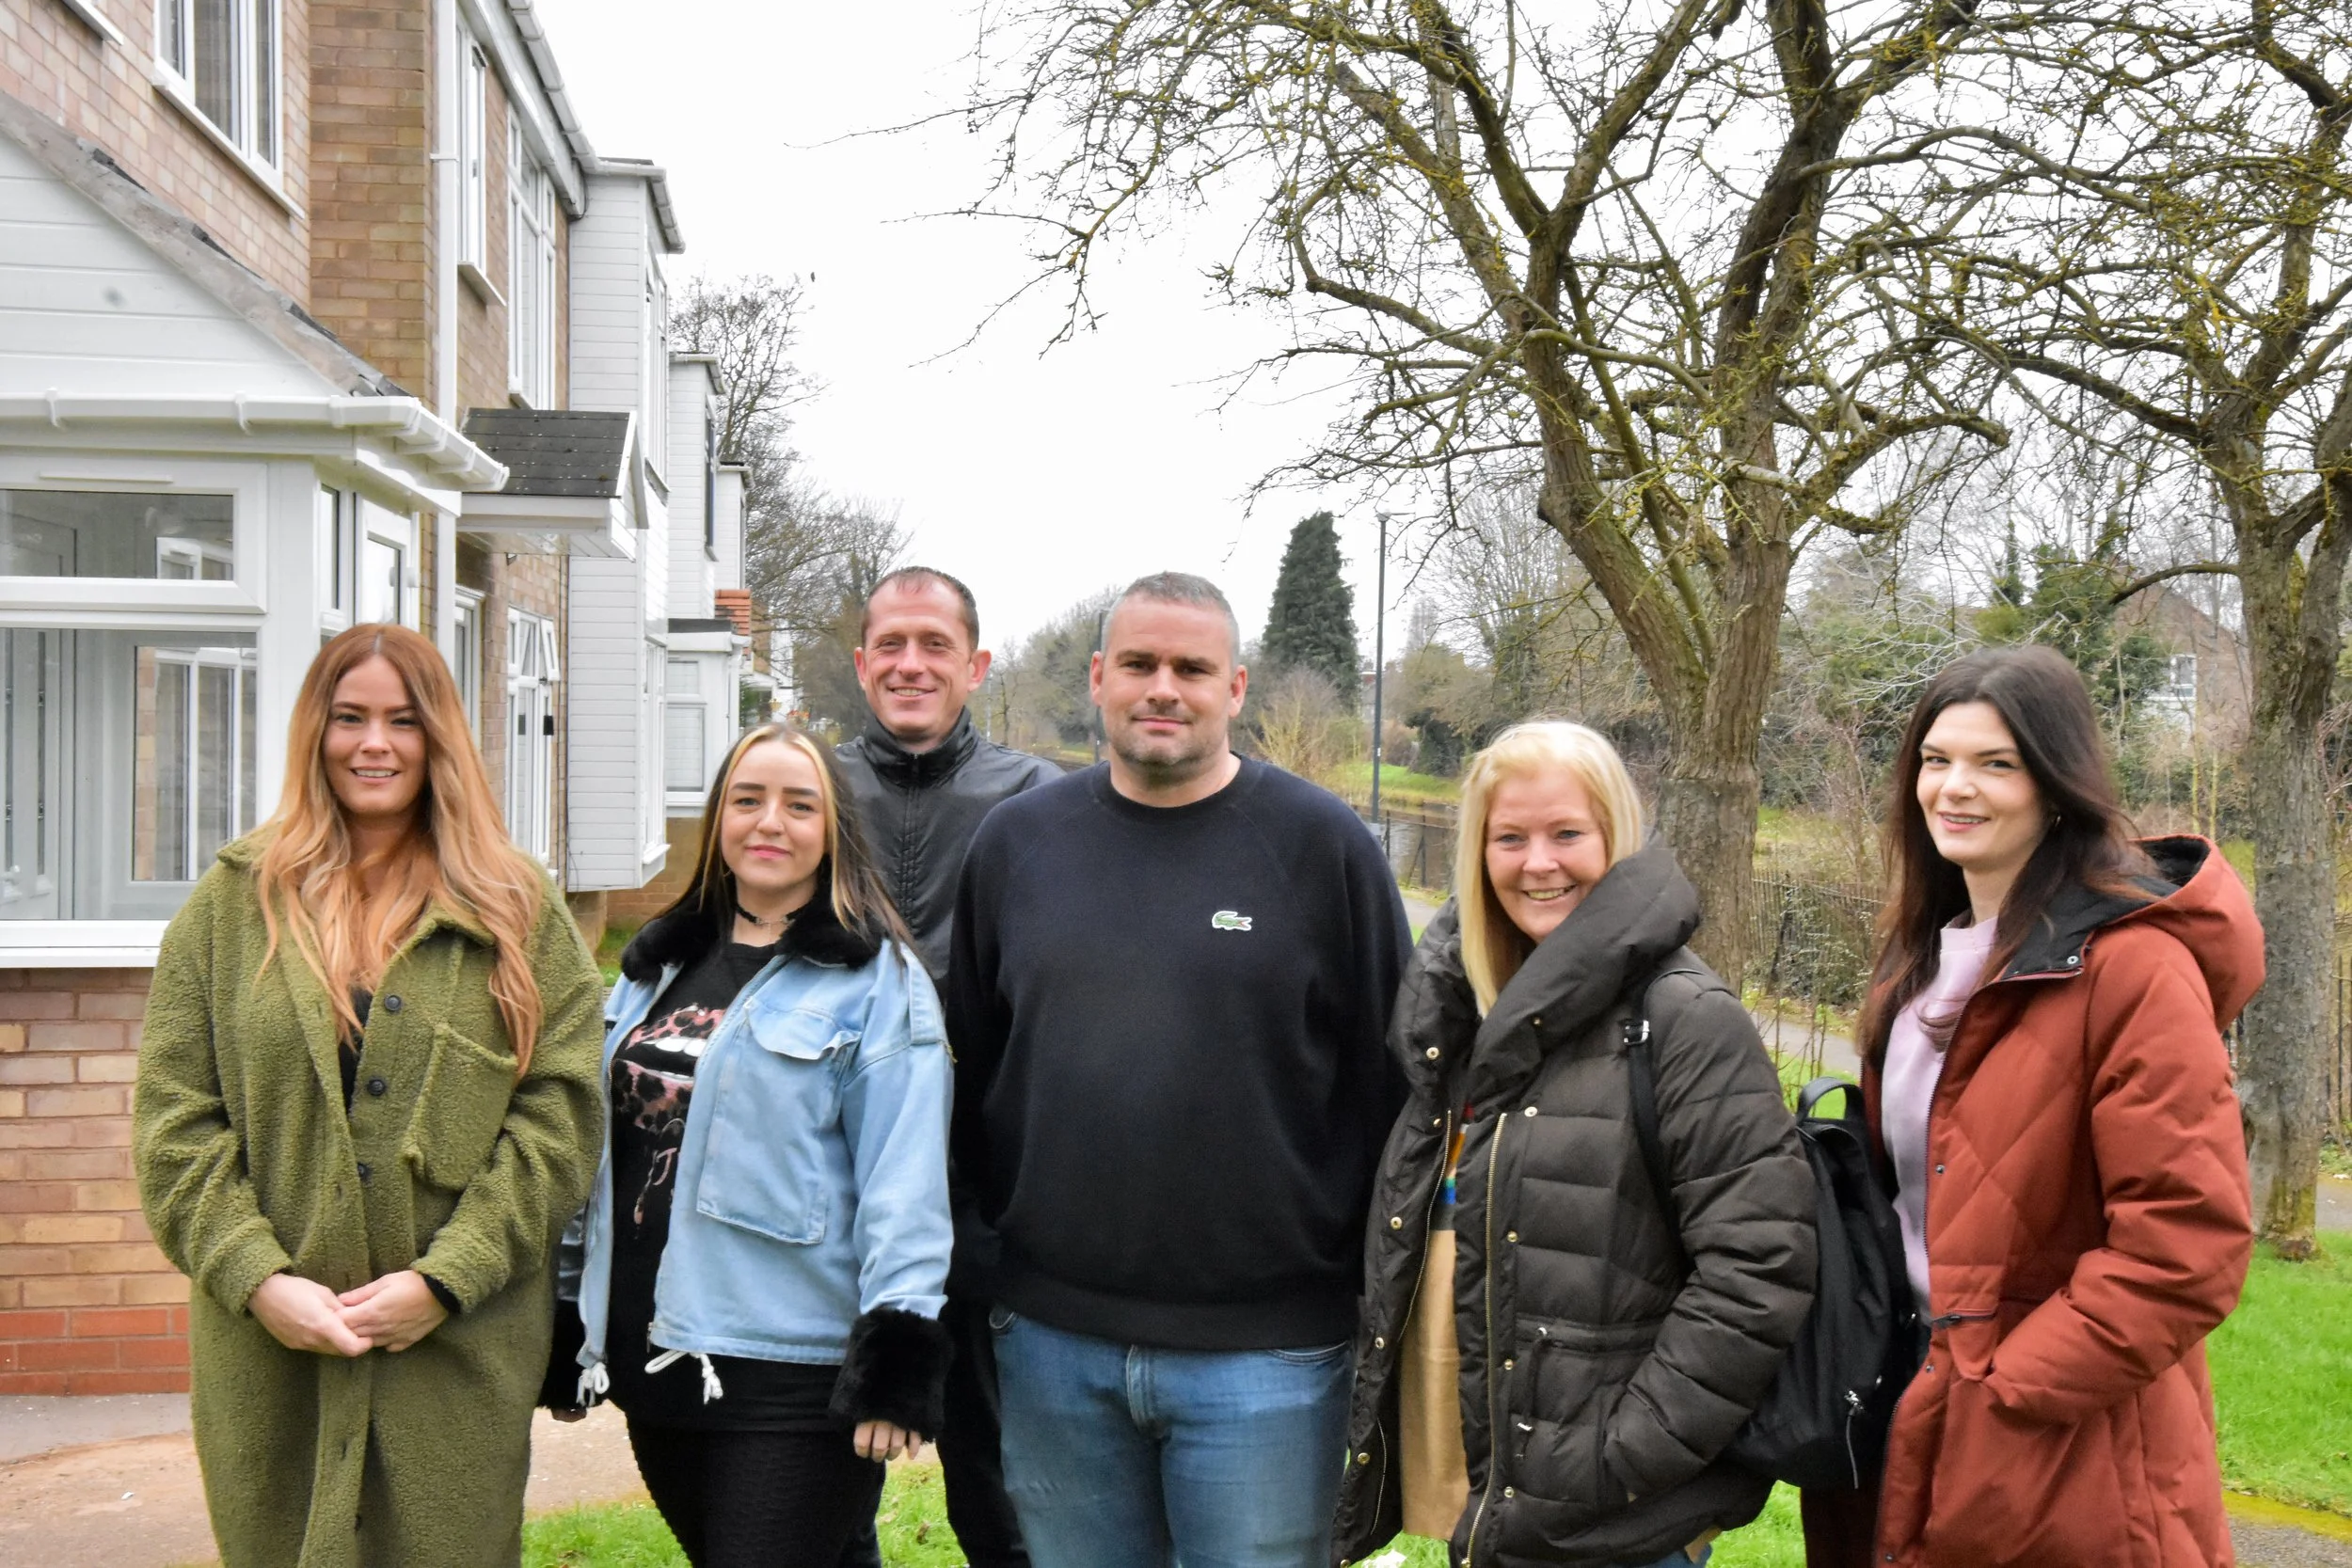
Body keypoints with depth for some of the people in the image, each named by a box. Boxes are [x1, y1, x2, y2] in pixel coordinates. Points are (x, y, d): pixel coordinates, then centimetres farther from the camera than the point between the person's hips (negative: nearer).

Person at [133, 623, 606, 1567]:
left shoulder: (519, 912, 5)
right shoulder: (232, 905, 9)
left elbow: (559, 1116, -1)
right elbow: (173, 1122, 4)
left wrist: (445, 1277, -11)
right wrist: (258, 1279, -9)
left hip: (463, 1349, -1)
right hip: (268, 1350, 1)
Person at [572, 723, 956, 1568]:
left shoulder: (877, 981, -8)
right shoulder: (658, 965, 13)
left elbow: (904, 1181, -14)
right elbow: (601, 1145, 18)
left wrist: (896, 1359, -19)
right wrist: (573, 1318, 18)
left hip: (791, 1377, -6)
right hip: (650, 1360, 7)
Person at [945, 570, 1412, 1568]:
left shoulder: (1321, 845, -4)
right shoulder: (1015, 842, 6)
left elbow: (1386, 1079, -2)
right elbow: (968, 1072, 12)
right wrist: (980, 1262, 10)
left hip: (1262, 1351, -3)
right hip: (1052, 1344, 3)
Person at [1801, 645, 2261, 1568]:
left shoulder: (2133, 967, -16)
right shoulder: (1923, 955, 8)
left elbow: (2187, 1246, -21)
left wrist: (2001, 1392, -19)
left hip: (2065, 1464, -7)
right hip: (1917, 1428, 7)